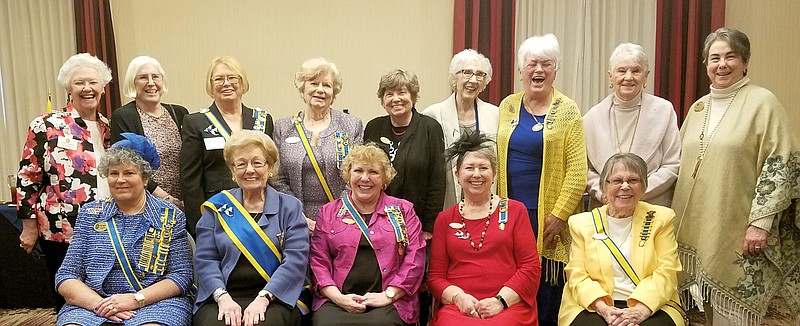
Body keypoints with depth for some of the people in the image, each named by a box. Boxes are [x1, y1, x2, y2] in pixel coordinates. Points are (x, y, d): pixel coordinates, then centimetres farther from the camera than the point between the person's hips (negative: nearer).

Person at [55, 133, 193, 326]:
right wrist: (99, 304, -12)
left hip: (154, 303, -2)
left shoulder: (170, 216, 6)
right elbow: (66, 277, 6)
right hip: (93, 304, 2)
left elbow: (182, 275, -1)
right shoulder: (89, 214, 13)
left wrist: (136, 299, -14)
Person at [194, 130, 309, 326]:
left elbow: (296, 259, -3)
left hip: (278, 298, -1)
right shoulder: (216, 207, 13)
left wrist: (263, 298, -16)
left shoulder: (289, 207, 8)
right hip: (223, 298, 1)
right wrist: (222, 297, -13)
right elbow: (205, 259, 4)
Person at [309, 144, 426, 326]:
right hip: (336, 301, 1)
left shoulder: (403, 210, 14)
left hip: (388, 303, 0)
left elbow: (415, 259, 4)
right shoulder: (329, 212, 16)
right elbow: (318, 261, 8)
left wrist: (388, 295, -8)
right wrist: (338, 297, -8)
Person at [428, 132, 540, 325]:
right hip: (458, 307, 1)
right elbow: (435, 276, 11)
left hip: (509, 306, -1)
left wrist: (501, 300, -9)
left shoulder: (514, 210, 11)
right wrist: (458, 297, -9)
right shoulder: (445, 219, 15)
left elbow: (530, 267, 4)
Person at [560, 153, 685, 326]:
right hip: (594, 306, 0)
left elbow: (666, 272, 0)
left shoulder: (662, 218, 9)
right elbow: (577, 274, 2)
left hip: (651, 307, 0)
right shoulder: (582, 223, 9)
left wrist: (641, 310, -15)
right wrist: (603, 307, -16)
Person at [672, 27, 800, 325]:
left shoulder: (762, 102, -6)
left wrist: (761, 222, -16)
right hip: (698, 228, 5)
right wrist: (679, 220, 15)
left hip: (739, 233, -5)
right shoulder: (699, 107, 12)